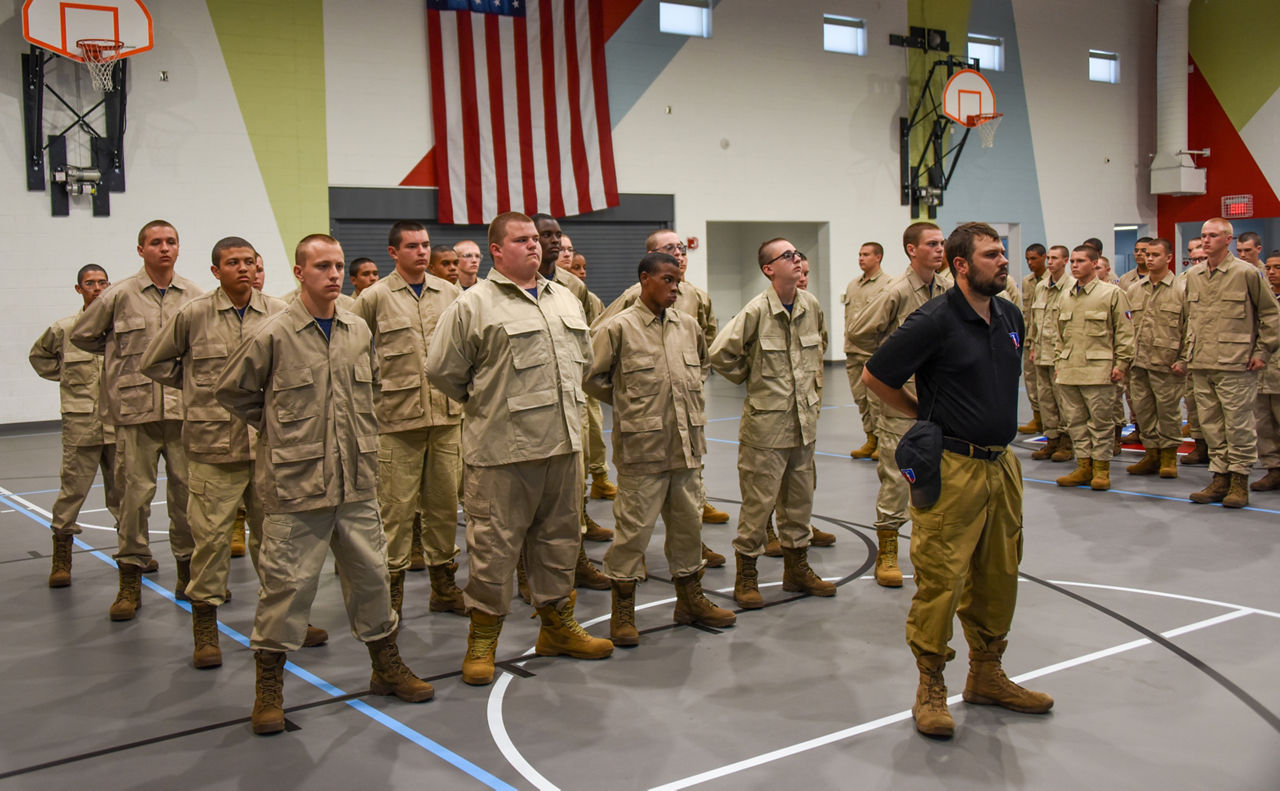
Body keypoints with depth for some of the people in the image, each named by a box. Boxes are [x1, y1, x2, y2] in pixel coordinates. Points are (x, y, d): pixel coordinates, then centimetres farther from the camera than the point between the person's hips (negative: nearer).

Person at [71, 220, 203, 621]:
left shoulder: (195, 296, 5)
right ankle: (130, 581, 10)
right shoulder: (120, 296, 1)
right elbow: (82, 335, 13)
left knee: (188, 489, 6)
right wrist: (123, 351, 13)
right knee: (135, 491, 0)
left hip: (184, 407, 2)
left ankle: (189, 569, 21)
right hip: (136, 409, -1)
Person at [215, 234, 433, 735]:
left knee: (370, 573, 13)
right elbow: (230, 390, 3)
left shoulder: (359, 331, 7)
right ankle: (269, 686, 16)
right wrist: (279, 428, 3)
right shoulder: (274, 336, -8)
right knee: (286, 581, 0)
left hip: (355, 481, 5)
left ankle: (386, 667, 29)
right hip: (294, 485, -4)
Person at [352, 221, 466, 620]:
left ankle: (444, 584, 22)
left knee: (444, 501, 10)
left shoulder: (450, 292, 9)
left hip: (447, 413, 3)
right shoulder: (374, 298, 0)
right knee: (397, 506, -1)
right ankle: (392, 585, 12)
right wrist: (372, 389, 3)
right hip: (397, 418, -3)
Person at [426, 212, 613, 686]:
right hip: (502, 450, -6)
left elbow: (584, 357, 27)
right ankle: (482, 638, 15)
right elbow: (442, 370, -5)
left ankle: (557, 625, 32)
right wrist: (485, 405, 4)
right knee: (494, 544, 0)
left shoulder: (566, 300, 14)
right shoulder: (473, 305, -7)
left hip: (564, 443, 6)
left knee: (559, 538, 16)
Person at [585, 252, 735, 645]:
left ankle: (690, 598, 30)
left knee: (688, 521, 15)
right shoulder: (617, 328, -9)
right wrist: (627, 403, 3)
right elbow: (592, 377, -3)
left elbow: (702, 363, 28)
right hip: (642, 446, -6)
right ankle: (623, 609, 13)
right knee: (634, 525, -1)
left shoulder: (688, 326, 9)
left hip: (686, 443, 6)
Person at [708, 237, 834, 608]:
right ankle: (746, 575, 14)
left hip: (804, 420, 6)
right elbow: (721, 354, -14)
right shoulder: (756, 311, -15)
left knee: (799, 497, 15)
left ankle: (796, 567, 29)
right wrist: (753, 379, -3)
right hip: (766, 422, -6)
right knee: (758, 500, 1)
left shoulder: (811, 305, 4)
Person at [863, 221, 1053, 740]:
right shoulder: (934, 321, -14)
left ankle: (986, 676, 30)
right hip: (951, 468, -7)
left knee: (998, 576, 15)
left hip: (1001, 464, 7)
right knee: (941, 578, -2)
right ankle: (930, 687, 11)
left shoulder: (1011, 318, 9)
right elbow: (875, 376, -8)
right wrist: (925, 416, 0)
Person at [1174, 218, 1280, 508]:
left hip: (1235, 364, -6)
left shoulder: (1247, 273, -4)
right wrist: (1184, 356, 16)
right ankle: (1220, 478, 18)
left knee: (1238, 424, -1)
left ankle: (1240, 481, 9)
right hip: (1201, 365, 6)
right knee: (1211, 425, 9)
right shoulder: (1193, 276, 12)